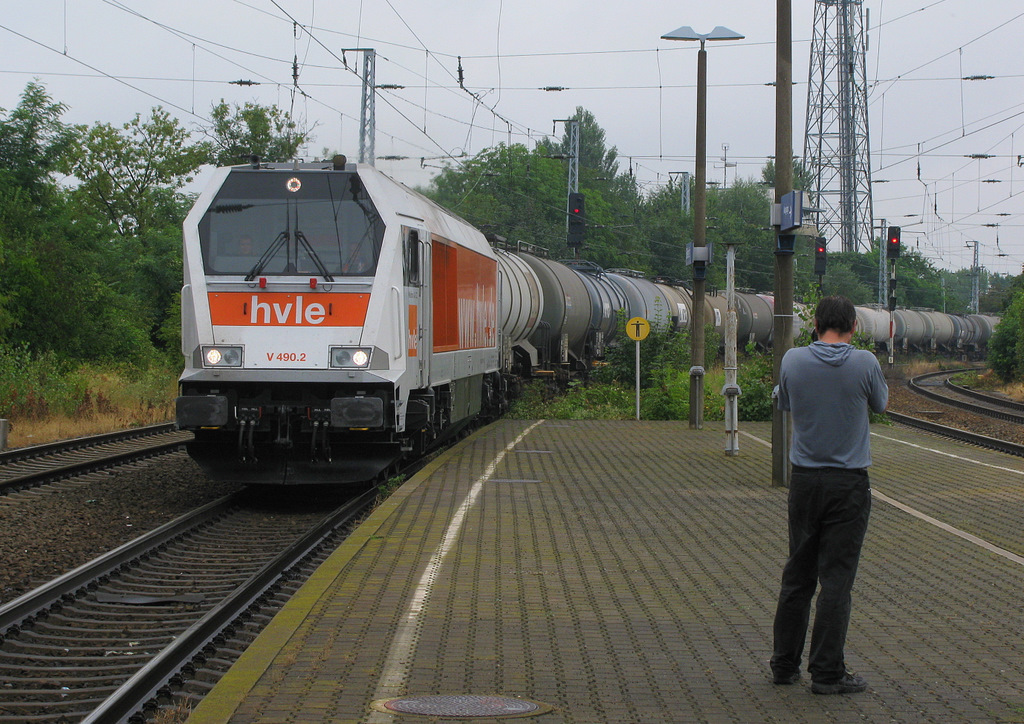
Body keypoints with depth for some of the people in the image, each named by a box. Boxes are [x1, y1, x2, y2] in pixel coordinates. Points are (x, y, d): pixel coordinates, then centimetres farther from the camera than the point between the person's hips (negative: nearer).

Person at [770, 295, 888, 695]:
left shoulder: (793, 361, -4)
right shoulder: (865, 363, -11)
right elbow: (880, 403, 9)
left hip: (804, 479, 3)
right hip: (848, 482, -3)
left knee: (798, 575, 13)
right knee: (836, 579, 0)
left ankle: (785, 663, 19)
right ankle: (827, 672, 1)